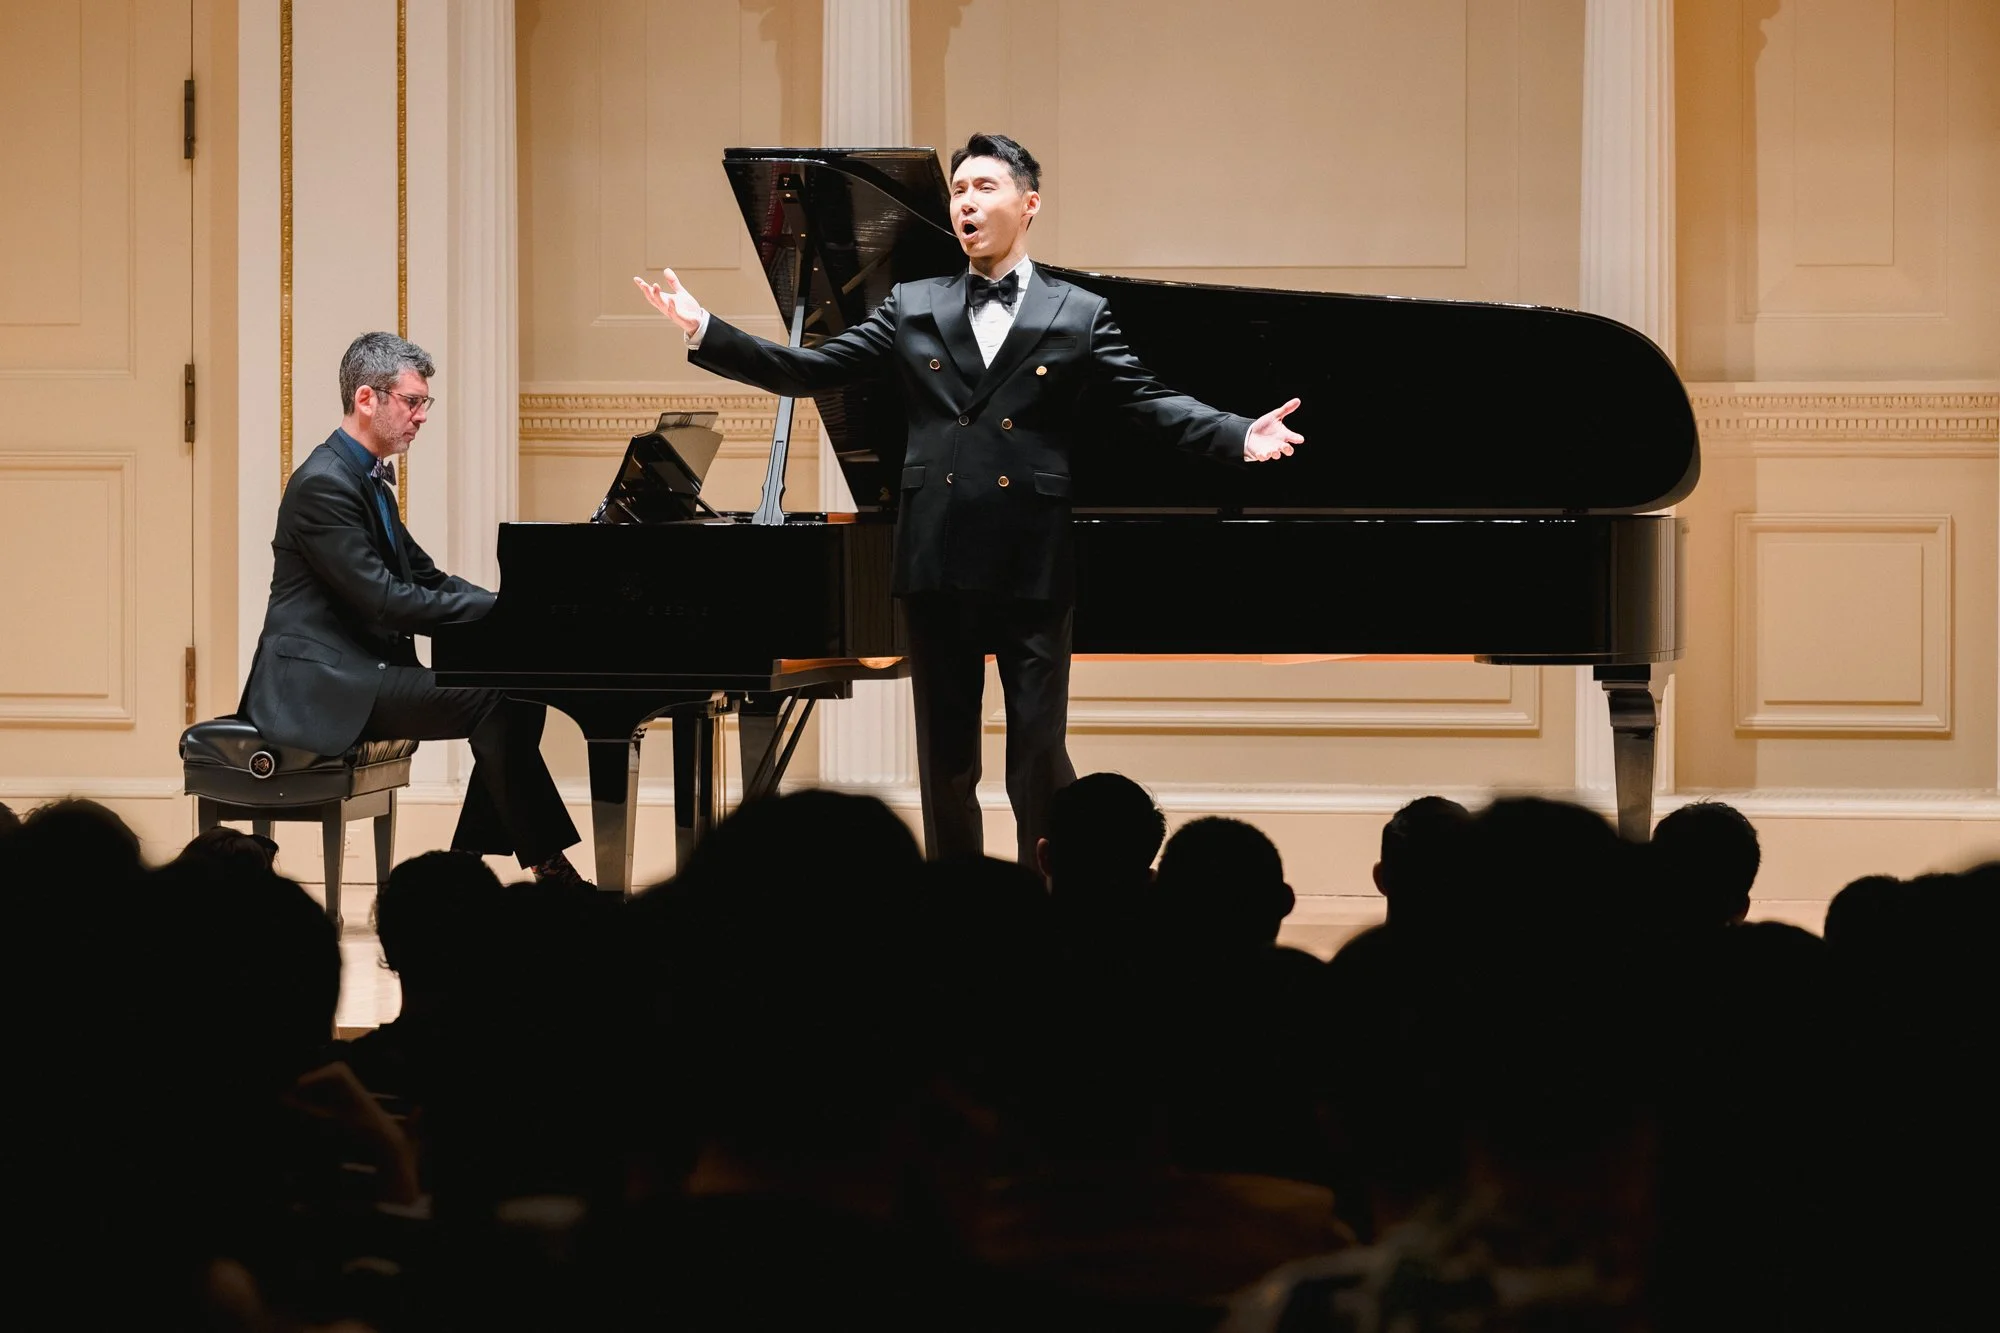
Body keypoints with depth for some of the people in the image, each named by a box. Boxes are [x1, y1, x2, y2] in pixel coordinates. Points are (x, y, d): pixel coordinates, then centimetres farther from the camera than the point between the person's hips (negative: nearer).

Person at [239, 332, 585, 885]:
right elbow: (385, 602, -22)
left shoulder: (367, 478, 17)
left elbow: (426, 577, 17)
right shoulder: (325, 484, -15)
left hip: (362, 672, 10)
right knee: (489, 704, -23)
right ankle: (548, 865, -18)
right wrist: (500, 610, -19)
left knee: (516, 697, 0)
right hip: (322, 683, -10)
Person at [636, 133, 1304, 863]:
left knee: (1039, 766, -3)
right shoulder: (913, 308, 11)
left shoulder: (1078, 316, 5)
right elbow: (809, 371, 8)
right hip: (939, 565, 3)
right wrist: (702, 330, -1)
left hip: (1031, 570, -3)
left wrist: (1240, 436, -18)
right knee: (945, 765, 8)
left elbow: (1149, 404, -1)